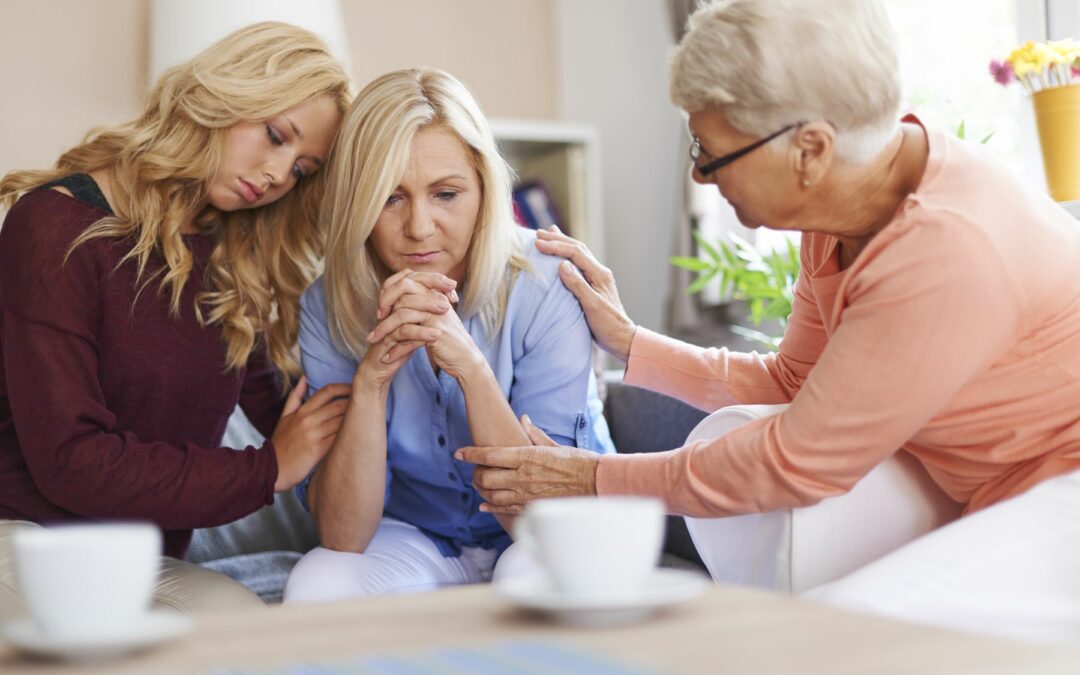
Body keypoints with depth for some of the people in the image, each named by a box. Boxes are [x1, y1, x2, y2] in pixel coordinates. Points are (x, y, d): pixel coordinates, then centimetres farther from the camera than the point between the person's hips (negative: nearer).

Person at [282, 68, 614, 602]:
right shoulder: (329, 307, -15)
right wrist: (370, 378, -34)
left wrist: (470, 366, -37)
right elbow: (343, 537, -20)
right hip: (414, 539, 1)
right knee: (317, 586, -29)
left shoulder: (545, 288, -22)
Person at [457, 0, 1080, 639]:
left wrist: (595, 480, -12)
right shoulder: (850, 200, -2)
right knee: (724, 438, 0)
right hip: (995, 492, 9)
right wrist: (628, 341, 6)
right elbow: (792, 382, 11)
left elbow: (797, 462, -22)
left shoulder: (950, 246, -29)